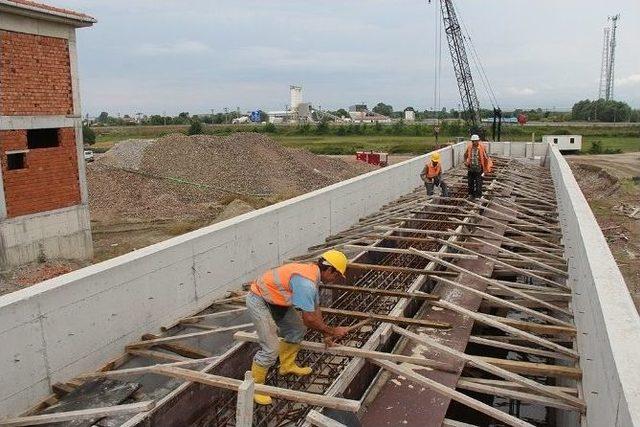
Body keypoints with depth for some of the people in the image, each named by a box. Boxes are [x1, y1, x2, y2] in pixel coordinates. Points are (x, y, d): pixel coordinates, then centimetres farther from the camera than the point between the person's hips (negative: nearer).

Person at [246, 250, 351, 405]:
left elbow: (315, 308, 12)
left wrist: (326, 333, 14)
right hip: (259, 303, -10)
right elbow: (309, 319, -26)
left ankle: (287, 365, 35)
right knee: (271, 348, -12)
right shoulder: (306, 282, -29)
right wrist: (332, 331, -13)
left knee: (297, 329, 17)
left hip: (276, 300, 10)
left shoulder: (313, 273, 2)